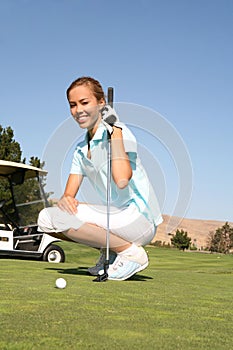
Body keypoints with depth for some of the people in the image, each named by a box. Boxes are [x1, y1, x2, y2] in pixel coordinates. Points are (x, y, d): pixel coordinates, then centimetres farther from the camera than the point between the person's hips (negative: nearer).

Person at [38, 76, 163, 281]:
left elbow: (121, 180, -29)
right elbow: (70, 193, 9)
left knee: (61, 218, -23)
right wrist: (66, 198, -16)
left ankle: (131, 252, -10)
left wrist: (115, 132, -22)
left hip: (140, 216, -8)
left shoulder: (118, 131, -12)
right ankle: (110, 252, 7)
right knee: (46, 218, 0)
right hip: (116, 214, 8)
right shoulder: (81, 150, 13)